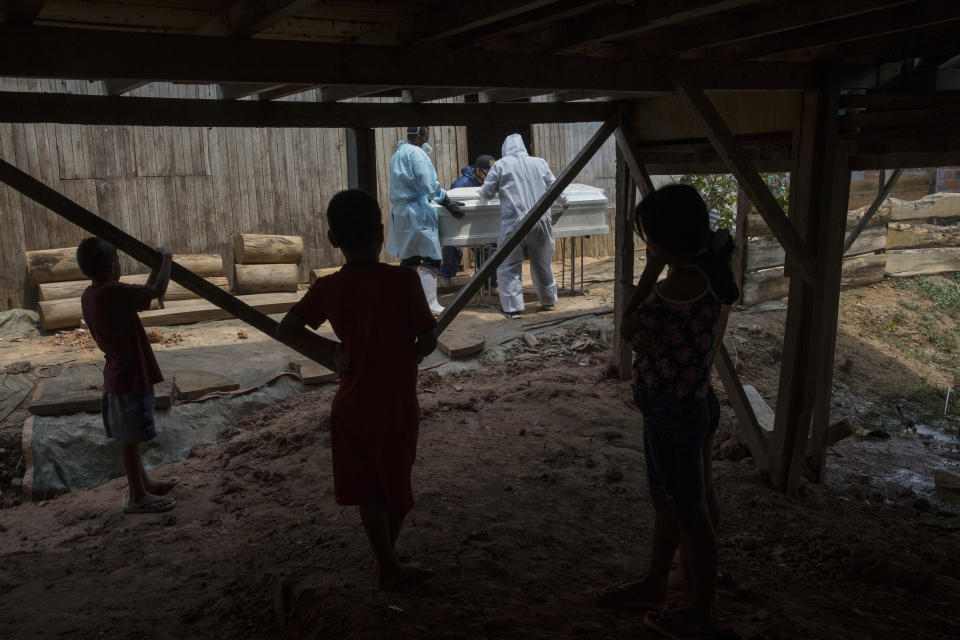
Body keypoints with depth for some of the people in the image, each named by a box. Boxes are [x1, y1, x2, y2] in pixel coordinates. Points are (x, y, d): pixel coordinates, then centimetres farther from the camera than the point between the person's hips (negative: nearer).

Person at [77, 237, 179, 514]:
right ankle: (137, 497, 15)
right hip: (130, 377, -9)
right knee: (130, 438, 3)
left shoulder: (88, 296, 4)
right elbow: (158, 291, -19)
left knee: (128, 437, 20)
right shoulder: (113, 292, -24)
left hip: (116, 375, 9)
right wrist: (166, 259, -5)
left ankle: (144, 482, 37)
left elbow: (142, 295, 14)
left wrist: (155, 269, 14)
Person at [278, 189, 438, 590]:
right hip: (396, 408, -3)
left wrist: (332, 351, 1)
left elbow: (286, 329, -6)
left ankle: (388, 567, 28)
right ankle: (388, 562, 35)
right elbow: (428, 340, -15)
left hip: (351, 409, 3)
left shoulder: (328, 288, -7)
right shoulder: (404, 280, -17)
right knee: (397, 492, 18)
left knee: (369, 494, 17)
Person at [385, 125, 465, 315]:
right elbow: (429, 184, -19)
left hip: (399, 212, 10)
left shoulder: (397, 154, 20)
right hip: (417, 212, -10)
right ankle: (431, 305, -9)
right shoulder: (416, 153, -10)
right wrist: (449, 204, -16)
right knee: (430, 260, -7)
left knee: (408, 260, 14)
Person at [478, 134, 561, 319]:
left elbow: (486, 194, 5)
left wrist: (484, 194, 30)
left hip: (514, 222, -4)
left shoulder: (500, 165, 2)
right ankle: (548, 300, 31)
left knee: (509, 266, 3)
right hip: (541, 220, 4)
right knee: (542, 263, 18)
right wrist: (563, 200, 43)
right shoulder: (540, 163, 12)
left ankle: (512, 307, -2)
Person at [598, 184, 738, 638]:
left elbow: (628, 328, -13)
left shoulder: (683, 282, -25)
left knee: (691, 512, 9)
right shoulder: (701, 273, 4)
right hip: (687, 406, 10)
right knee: (667, 501, 23)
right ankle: (654, 586, 43)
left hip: (674, 413, -10)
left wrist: (651, 269, -11)